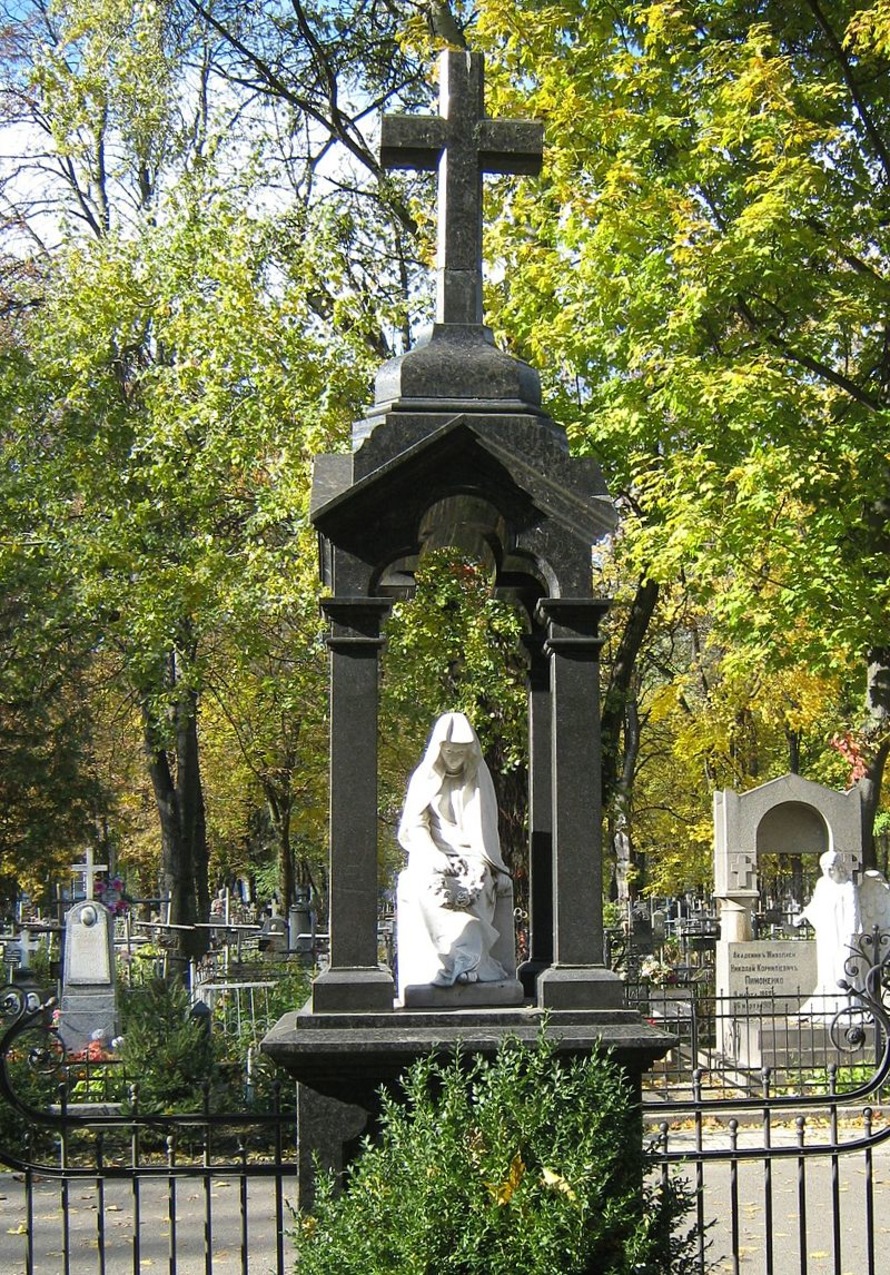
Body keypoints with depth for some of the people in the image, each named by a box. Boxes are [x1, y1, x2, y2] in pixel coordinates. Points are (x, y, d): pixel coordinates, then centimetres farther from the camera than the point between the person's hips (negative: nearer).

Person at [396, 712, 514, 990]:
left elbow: (485, 829, 9)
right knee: (428, 884, -35)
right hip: (432, 856, 0)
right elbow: (415, 826, 3)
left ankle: (460, 959, -47)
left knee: (473, 884, -35)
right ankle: (468, 962, -44)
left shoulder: (479, 779, 13)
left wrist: (475, 860, -10)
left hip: (471, 856, 1)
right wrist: (435, 857, -15)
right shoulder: (424, 778, 11)